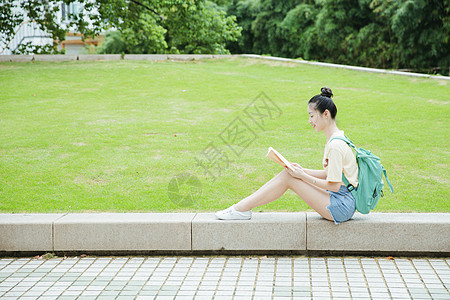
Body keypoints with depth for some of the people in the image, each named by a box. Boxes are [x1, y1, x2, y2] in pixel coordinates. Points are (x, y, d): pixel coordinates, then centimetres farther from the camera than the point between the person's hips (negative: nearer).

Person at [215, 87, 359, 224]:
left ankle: (242, 208, -3)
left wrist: (303, 176, -14)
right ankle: (242, 206, 2)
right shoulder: (336, 139, 11)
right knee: (287, 172, 0)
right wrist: (302, 170, 4)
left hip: (342, 207, -9)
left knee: (288, 177, -12)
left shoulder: (336, 145, -21)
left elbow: (334, 186, -20)